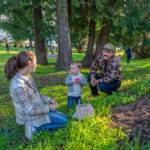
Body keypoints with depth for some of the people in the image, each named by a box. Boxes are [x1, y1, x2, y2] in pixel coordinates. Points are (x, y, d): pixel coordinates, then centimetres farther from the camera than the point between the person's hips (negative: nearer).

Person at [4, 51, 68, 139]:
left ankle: (35, 126, 13)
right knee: (63, 122, -4)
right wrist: (48, 107, -17)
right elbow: (30, 110, -27)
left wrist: (48, 99, 1)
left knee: (63, 118, 15)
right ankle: (34, 127, -1)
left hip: (37, 108, 9)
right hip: (30, 116, -9)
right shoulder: (19, 85, -32)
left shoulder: (27, 76, -3)